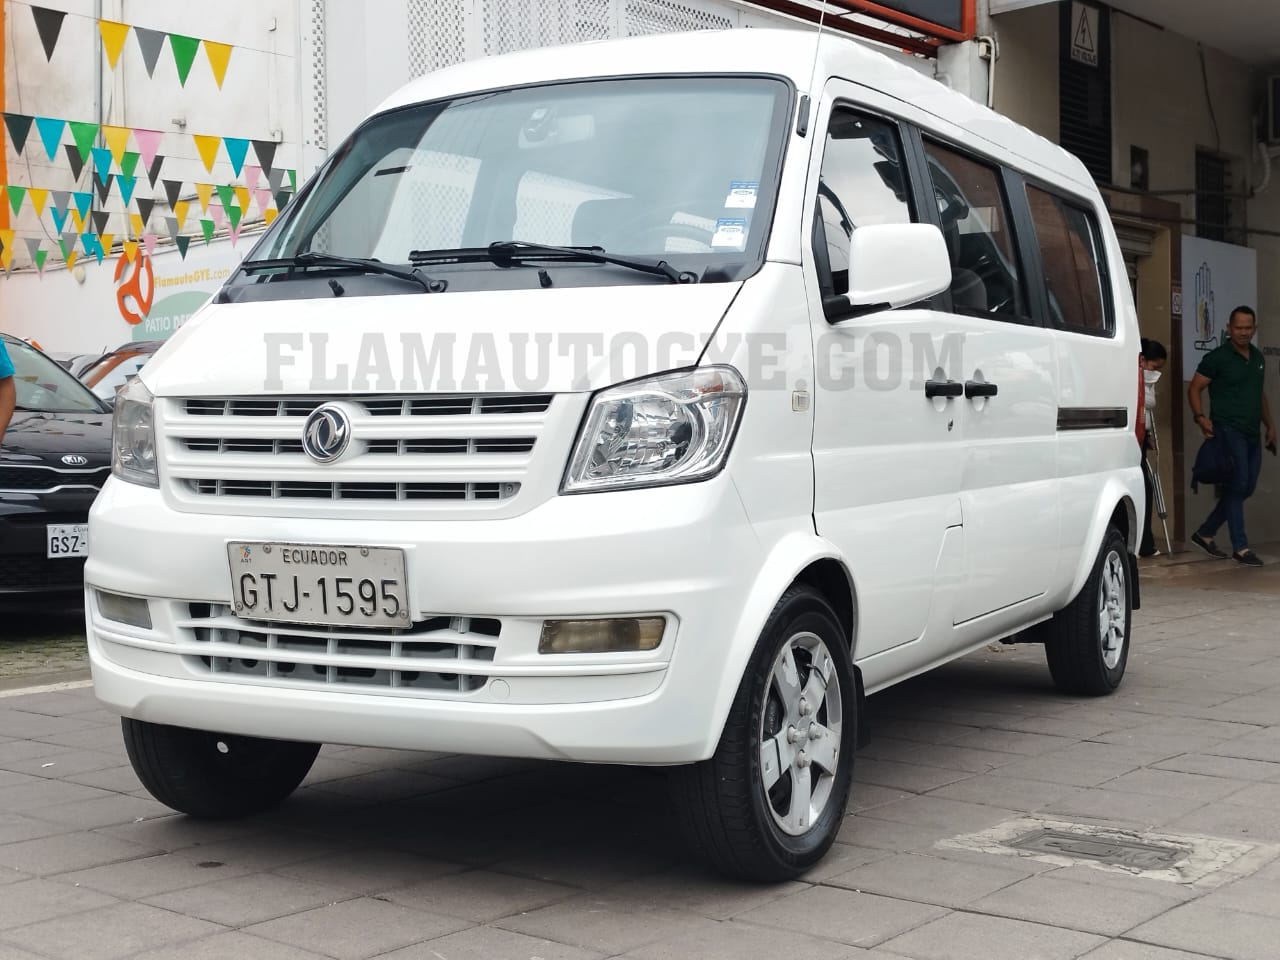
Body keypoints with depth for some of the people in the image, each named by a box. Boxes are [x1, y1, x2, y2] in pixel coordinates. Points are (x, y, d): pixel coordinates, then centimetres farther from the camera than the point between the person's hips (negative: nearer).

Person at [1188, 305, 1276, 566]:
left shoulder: (1258, 358, 15)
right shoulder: (1217, 358, -6)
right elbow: (1194, 388, -5)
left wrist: (1269, 425, 21)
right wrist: (1200, 417, -18)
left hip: (1251, 433, 7)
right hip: (1228, 430, -7)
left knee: (1246, 487, 8)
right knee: (1237, 485, -10)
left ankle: (1205, 534, 20)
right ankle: (1240, 548, -5)